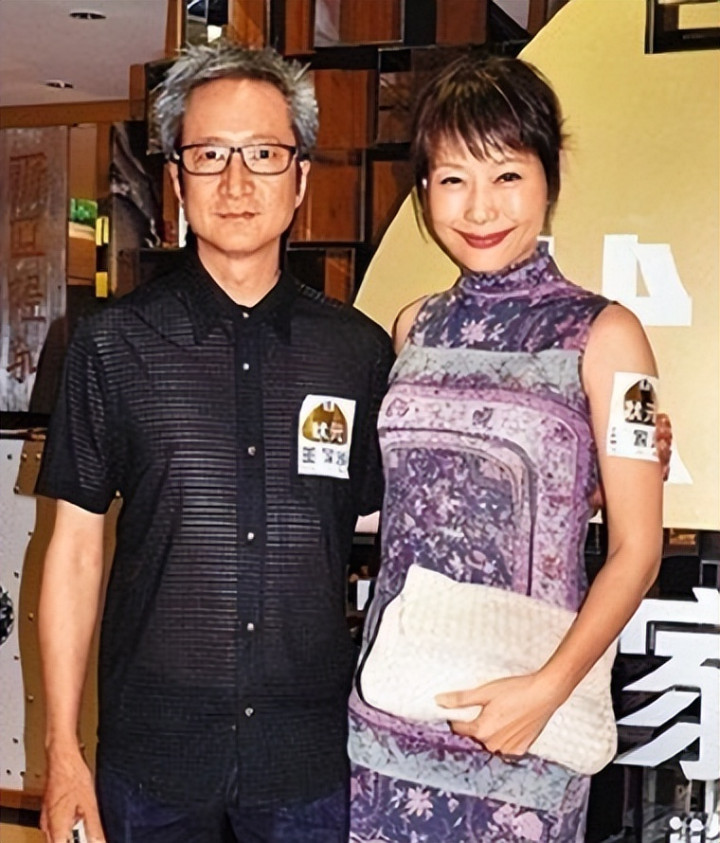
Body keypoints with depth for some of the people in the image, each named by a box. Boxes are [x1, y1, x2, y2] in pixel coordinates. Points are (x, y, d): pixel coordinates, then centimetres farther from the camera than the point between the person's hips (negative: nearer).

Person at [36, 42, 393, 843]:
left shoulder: (360, 350, 2)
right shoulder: (114, 344, -2)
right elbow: (75, 551, 0)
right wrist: (62, 753, -3)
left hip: (313, 754, 1)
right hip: (150, 751, -1)